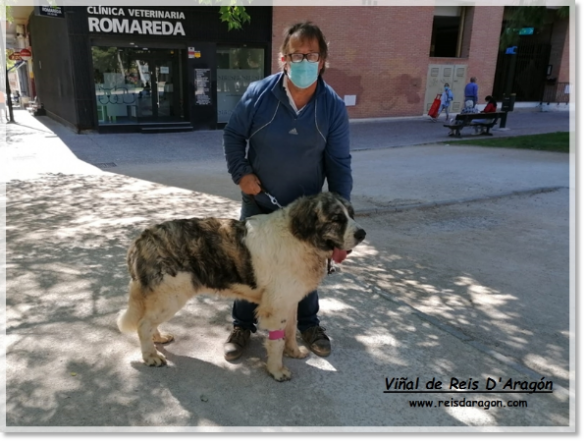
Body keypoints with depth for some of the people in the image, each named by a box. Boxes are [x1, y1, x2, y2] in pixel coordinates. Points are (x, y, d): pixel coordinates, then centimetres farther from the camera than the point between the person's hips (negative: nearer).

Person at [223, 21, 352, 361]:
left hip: (306, 206, 0)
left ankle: (309, 323, 39)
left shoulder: (333, 107, -13)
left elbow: (339, 164, -10)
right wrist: (241, 172, -13)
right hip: (259, 202, 0)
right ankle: (243, 325, 33)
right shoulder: (258, 94, -15)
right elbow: (233, 135, 0)